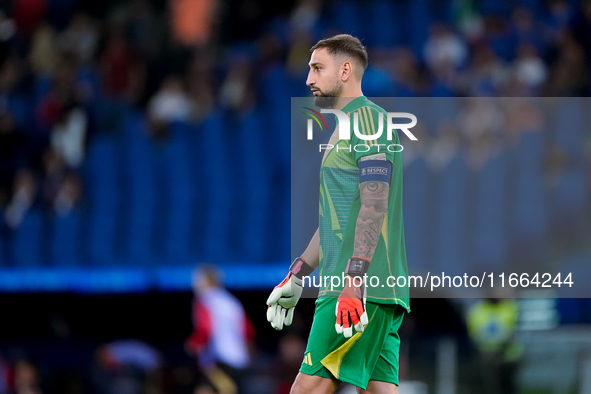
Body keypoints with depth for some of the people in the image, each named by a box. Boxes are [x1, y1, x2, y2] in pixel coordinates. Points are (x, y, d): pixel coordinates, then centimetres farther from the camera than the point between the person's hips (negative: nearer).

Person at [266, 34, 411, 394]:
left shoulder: (367, 118, -6)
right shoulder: (346, 128, 26)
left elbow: (374, 206, -17)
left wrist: (354, 282, -24)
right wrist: (296, 277, 29)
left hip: (363, 287, -10)